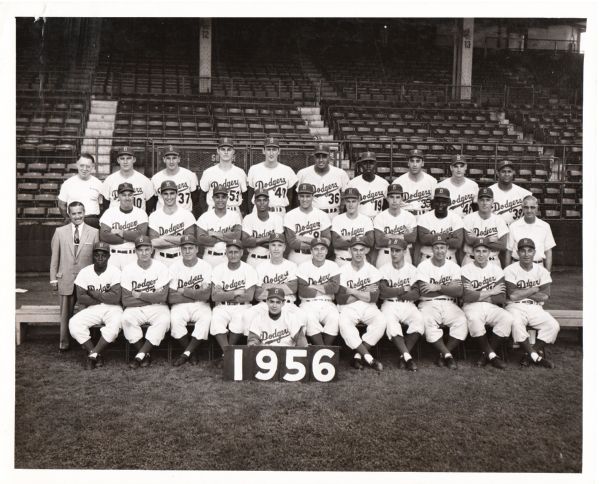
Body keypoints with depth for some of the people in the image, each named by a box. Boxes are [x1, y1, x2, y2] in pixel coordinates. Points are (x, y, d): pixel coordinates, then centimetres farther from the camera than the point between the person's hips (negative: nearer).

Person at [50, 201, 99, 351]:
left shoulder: (94, 232, 1)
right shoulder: (60, 232, 5)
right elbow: (55, 256, 7)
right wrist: (53, 278, 4)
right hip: (66, 279, 1)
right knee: (65, 313, 7)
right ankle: (63, 342, 19)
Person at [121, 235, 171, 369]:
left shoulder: (161, 267, -4)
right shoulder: (128, 269, -3)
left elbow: (162, 297, -12)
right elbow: (126, 301, -10)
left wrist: (140, 295, -12)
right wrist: (152, 297, -10)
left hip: (157, 308, -1)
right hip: (135, 309, 1)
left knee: (164, 319, -32)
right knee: (126, 318, -30)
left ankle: (140, 355, -21)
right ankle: (146, 355, -14)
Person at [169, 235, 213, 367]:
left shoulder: (205, 266, -2)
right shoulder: (174, 267, -1)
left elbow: (206, 295, -13)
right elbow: (171, 298, -9)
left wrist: (184, 291, -10)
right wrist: (196, 294, -10)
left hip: (200, 305, 0)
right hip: (180, 306, 1)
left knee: (206, 318, -31)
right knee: (175, 319, -30)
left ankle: (186, 354, -18)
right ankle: (192, 353, -9)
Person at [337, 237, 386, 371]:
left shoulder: (372, 270, 3)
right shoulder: (343, 270, 0)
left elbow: (373, 297, -8)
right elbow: (341, 299, -9)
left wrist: (353, 291, -10)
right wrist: (364, 292, -9)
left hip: (368, 308, 1)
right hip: (348, 309, -1)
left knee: (381, 321, -29)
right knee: (344, 323, -34)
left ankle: (358, 356, -19)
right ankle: (369, 358, -27)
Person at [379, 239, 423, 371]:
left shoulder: (412, 269, 6)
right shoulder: (385, 269, 4)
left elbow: (416, 295, -6)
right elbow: (383, 291, -11)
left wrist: (393, 293, -9)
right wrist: (404, 289, -6)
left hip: (407, 305, 1)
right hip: (390, 305, -1)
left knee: (419, 320, -29)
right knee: (389, 321, -33)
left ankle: (403, 356, -19)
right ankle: (407, 356, -32)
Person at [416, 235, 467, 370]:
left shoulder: (454, 266, 9)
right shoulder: (424, 266, 1)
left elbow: (459, 292, -5)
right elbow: (424, 292, -12)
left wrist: (438, 287, -15)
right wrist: (449, 288, -7)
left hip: (449, 304, 3)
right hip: (428, 304, -2)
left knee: (462, 321, -27)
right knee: (427, 322, -34)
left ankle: (443, 354, -11)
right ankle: (448, 355, -20)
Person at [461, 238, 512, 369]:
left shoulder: (496, 269, 8)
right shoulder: (466, 270, 1)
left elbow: (502, 298, -1)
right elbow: (468, 297, -12)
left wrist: (477, 295, -8)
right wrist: (491, 292, -6)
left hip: (492, 307, 3)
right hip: (472, 307, -3)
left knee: (507, 319, -26)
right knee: (474, 319, -36)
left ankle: (486, 354, -12)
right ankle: (492, 355, -19)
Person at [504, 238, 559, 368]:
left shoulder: (542, 271, 7)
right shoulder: (510, 270, -4)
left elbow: (544, 296, -5)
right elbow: (513, 295, -15)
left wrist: (521, 292, -9)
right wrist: (534, 289, -5)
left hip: (535, 308, 4)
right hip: (515, 307, -3)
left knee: (553, 326, -21)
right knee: (516, 324, -35)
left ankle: (529, 355, -8)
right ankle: (536, 356, -18)